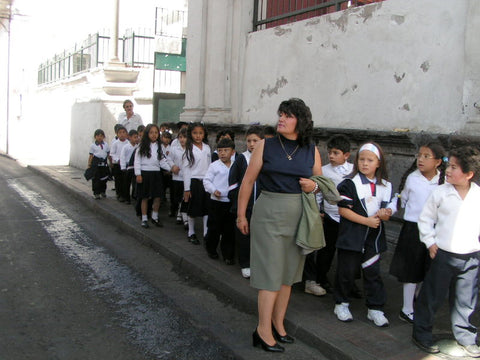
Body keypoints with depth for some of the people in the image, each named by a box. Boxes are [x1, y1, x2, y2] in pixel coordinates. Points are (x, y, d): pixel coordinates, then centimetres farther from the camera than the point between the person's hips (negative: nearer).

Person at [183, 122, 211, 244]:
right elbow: (186, 169, -7)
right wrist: (186, 189, -10)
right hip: (194, 181, -4)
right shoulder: (189, 149, -5)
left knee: (207, 208, 3)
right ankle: (191, 233, 19)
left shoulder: (207, 147, 7)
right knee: (193, 209, 5)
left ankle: (206, 233, 11)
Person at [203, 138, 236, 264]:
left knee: (229, 230, 6)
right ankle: (211, 249, 28)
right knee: (214, 227, 6)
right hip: (216, 202, -2)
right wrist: (213, 190, -17)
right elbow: (207, 180, -2)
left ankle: (228, 254, 16)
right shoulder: (214, 165, -2)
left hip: (231, 202, 2)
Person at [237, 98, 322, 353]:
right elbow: (248, 181, -2)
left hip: (298, 217, 4)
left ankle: (278, 324, 27)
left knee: (288, 273, 12)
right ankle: (263, 331, 8)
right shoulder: (266, 146, -3)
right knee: (271, 274, -2)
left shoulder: (312, 151, 4)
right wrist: (241, 215, -2)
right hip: (269, 214, -3)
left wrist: (314, 186, -9)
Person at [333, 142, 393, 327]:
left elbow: (386, 210, 13)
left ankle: (375, 308, 19)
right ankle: (341, 303, 24)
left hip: (374, 237, 4)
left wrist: (385, 214, -12)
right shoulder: (350, 183, -8)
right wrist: (367, 221, -17)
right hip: (352, 236, -3)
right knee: (347, 271, 6)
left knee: (373, 272, 8)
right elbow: (343, 209, -13)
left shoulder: (385, 186, 7)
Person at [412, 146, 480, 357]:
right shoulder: (441, 193, -8)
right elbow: (426, 218, 1)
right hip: (443, 255, -2)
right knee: (432, 296, 8)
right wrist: (430, 243, -3)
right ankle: (421, 333, 24)